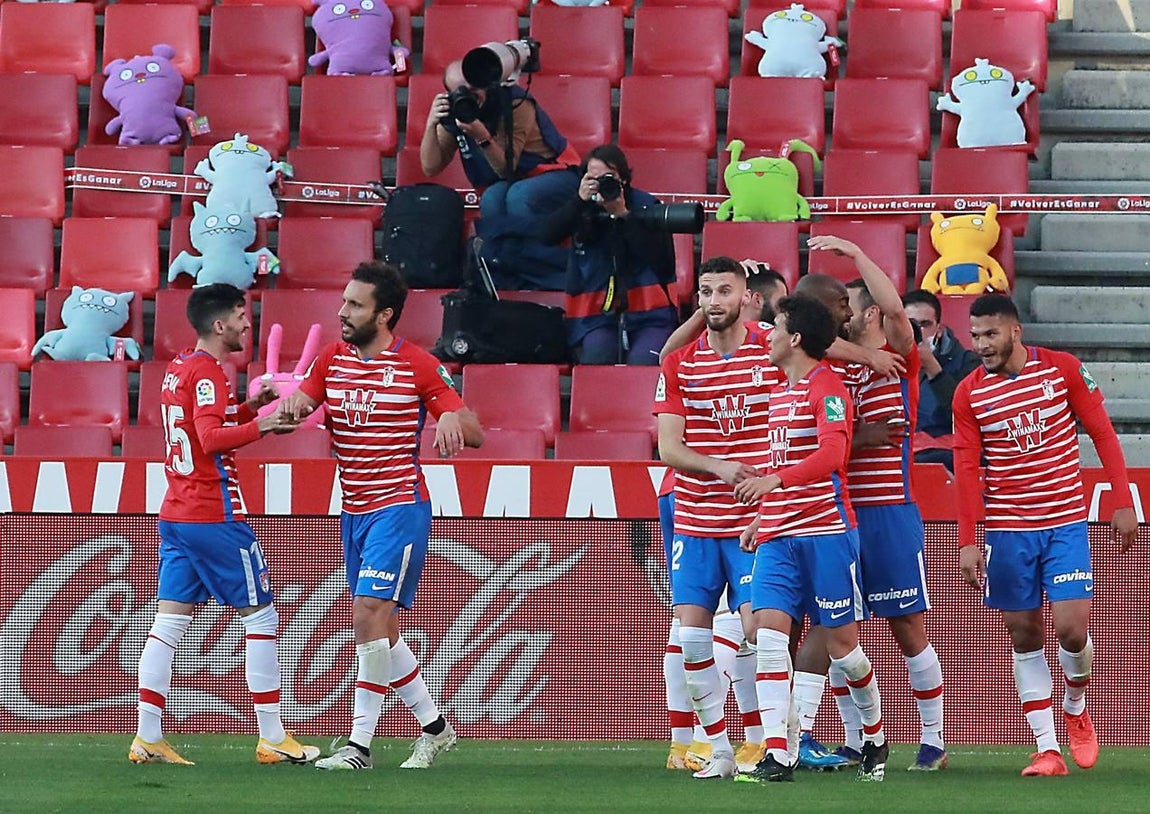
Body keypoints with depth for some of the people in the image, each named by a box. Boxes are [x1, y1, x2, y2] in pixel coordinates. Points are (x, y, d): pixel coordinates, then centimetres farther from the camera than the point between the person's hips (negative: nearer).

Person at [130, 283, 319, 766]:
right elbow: (212, 438, -25)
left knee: (168, 623, 5)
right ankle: (272, 738, 2)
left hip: (175, 514, 9)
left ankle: (148, 737, -1)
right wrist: (261, 426, -29)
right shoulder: (207, 373, -13)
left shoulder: (178, 369, 14)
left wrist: (248, 407, 18)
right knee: (260, 617, 0)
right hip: (213, 517, -9)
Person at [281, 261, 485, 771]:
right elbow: (296, 406, -1)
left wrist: (452, 418, -29)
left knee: (370, 613, -17)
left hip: (399, 507, -7)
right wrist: (290, 403, -24)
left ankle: (360, 745, -14)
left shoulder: (418, 366, -7)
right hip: (354, 512, 7)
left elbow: (475, 434, -6)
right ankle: (434, 727, 22)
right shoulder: (332, 360, 9)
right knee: (379, 628, 9)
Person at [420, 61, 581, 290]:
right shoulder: (453, 112, -5)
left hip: (558, 173, -4)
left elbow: (507, 170, -24)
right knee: (492, 200, -31)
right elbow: (430, 168, -9)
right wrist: (431, 125, -23)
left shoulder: (516, 105, -21)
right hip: (513, 183, 4)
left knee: (518, 197, -37)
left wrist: (481, 136, -39)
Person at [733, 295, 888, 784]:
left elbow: (832, 454, -23)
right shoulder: (780, 392, 18)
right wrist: (760, 517, 22)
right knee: (769, 632, -10)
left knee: (841, 643, 2)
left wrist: (773, 481, -34)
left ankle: (875, 739, 24)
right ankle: (776, 754, -15)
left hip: (826, 532, -7)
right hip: (777, 536, 7)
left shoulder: (827, 387, -9)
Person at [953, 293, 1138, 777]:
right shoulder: (969, 393, -1)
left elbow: (1102, 433, 1)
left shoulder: (1063, 370, -4)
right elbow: (966, 470, -1)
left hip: (1065, 522, -1)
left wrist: (1123, 503, -4)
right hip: (1007, 531, 1)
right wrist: (967, 541, -7)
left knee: (1072, 628, -10)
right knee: (1024, 635, 1)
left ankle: (1075, 707, 21)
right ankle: (1046, 748, 5)